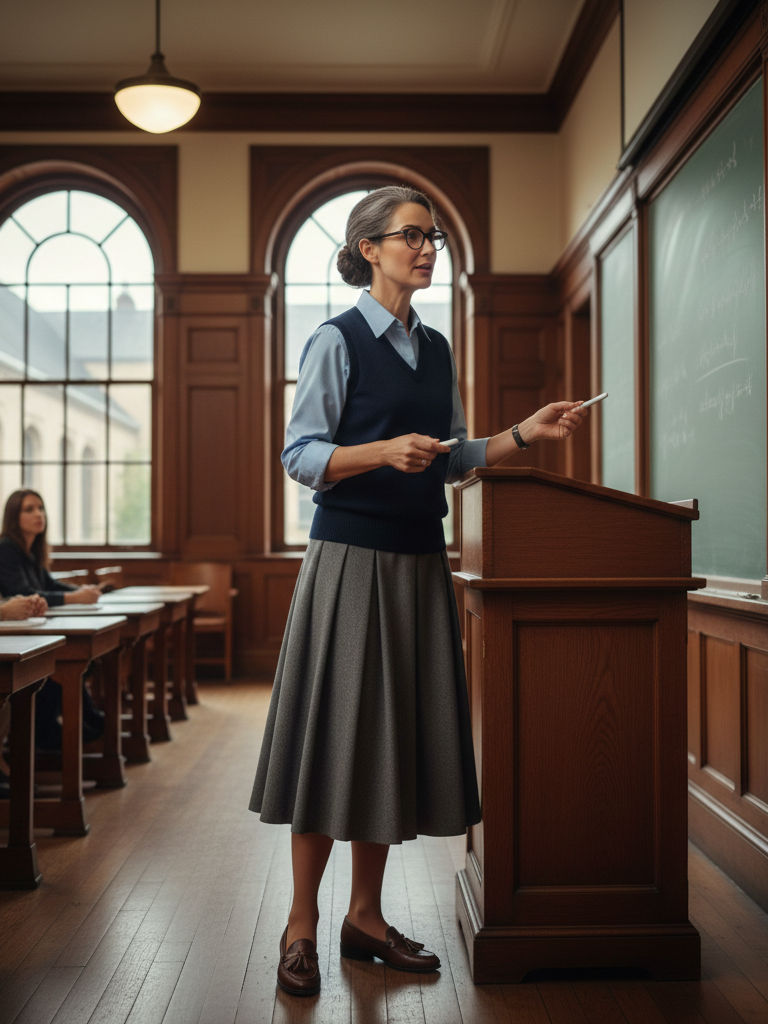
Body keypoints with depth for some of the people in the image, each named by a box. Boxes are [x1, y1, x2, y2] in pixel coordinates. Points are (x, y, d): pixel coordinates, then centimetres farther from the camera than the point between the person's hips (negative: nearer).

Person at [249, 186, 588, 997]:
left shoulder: (435, 348, 15)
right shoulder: (337, 341, -4)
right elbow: (300, 456, -9)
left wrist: (526, 433, 5)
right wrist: (385, 451, -22)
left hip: (420, 559, 6)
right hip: (351, 555, -6)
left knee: (400, 731, 8)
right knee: (335, 730, -3)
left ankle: (365, 917, 22)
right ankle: (301, 928, 12)